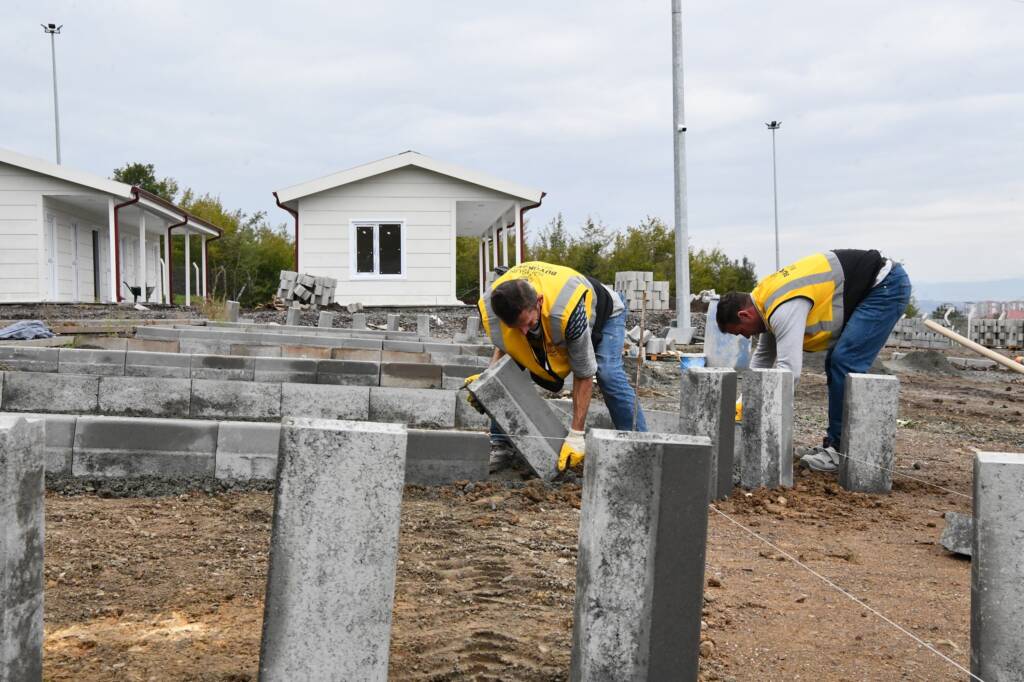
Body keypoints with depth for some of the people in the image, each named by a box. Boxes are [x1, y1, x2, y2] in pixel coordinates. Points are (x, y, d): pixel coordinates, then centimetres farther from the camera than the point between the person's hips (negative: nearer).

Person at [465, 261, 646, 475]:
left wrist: (576, 436, -34)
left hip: (603, 311, -4)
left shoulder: (569, 312, -48)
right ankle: (502, 446, -2)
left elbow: (584, 375, -36)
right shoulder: (488, 308, -34)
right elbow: (504, 343, -7)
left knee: (608, 374, -27)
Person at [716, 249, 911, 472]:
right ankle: (835, 444, 15)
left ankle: (843, 451, -10)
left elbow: (789, 369, -32)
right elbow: (763, 356, 18)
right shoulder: (768, 298, 6)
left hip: (887, 285, -10)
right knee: (837, 364, 10)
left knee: (844, 364, -16)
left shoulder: (784, 309, -26)